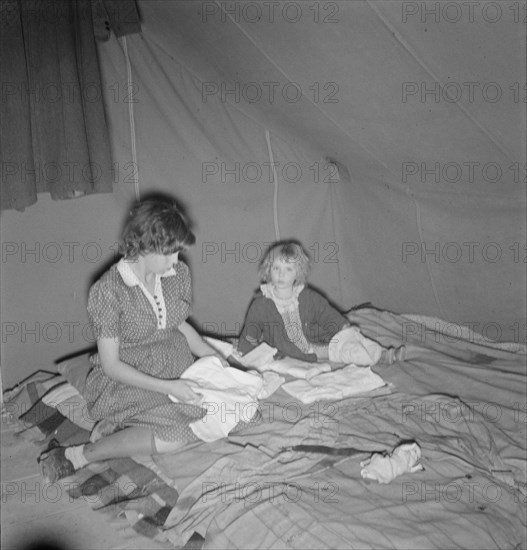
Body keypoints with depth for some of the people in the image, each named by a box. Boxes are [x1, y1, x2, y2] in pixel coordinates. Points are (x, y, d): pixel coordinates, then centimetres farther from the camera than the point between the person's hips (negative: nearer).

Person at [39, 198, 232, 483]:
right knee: (174, 435, -29)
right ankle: (78, 455, -13)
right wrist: (167, 387, -24)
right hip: (127, 380, -6)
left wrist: (214, 356, 0)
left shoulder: (178, 272, -2)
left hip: (177, 368, 7)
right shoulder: (109, 290, -19)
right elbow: (111, 365, -16)